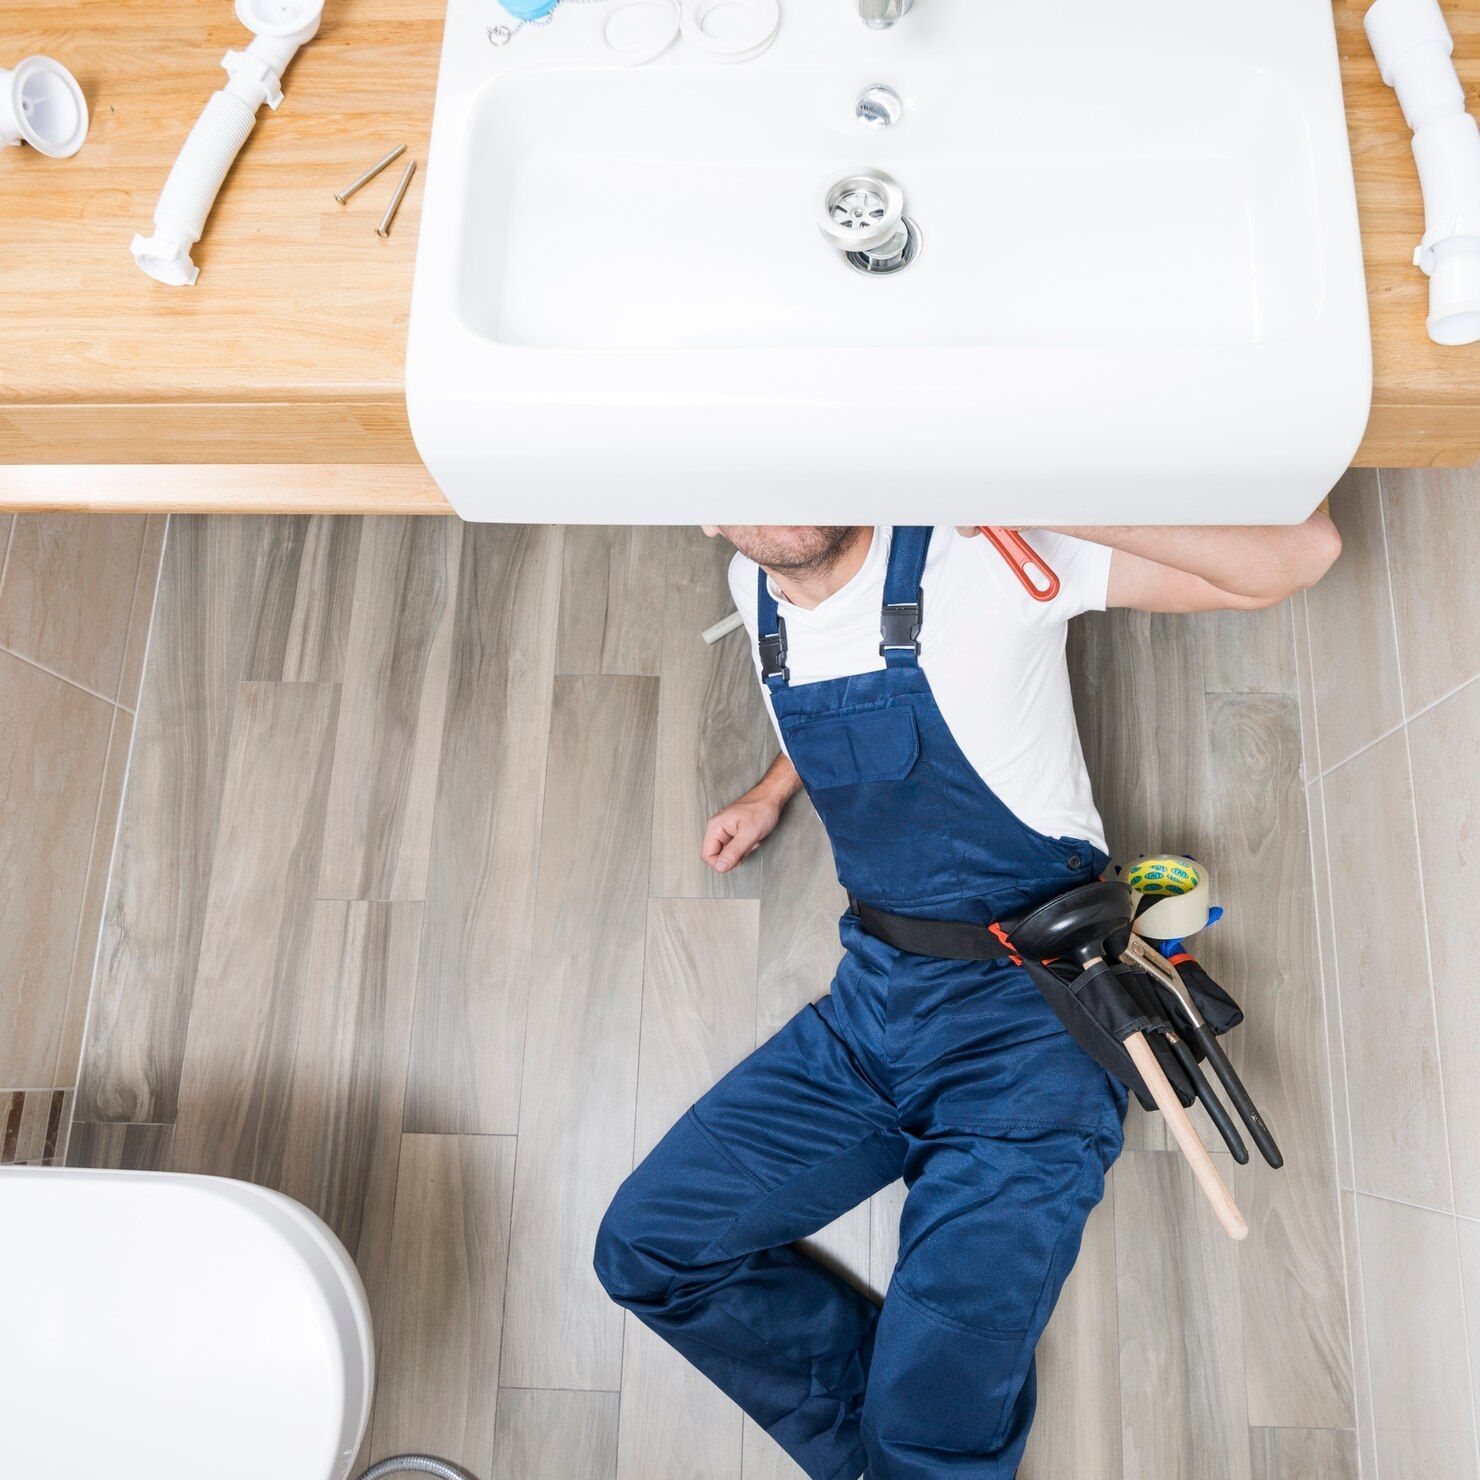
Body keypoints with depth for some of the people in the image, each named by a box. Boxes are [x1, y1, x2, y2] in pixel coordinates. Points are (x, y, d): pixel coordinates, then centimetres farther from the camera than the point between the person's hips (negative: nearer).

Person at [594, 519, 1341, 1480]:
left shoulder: (984, 552, -15)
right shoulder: (755, 589, 6)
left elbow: (1301, 550, -20)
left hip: (1027, 1014, -6)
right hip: (871, 1001, 7)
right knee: (644, 1248, 2)